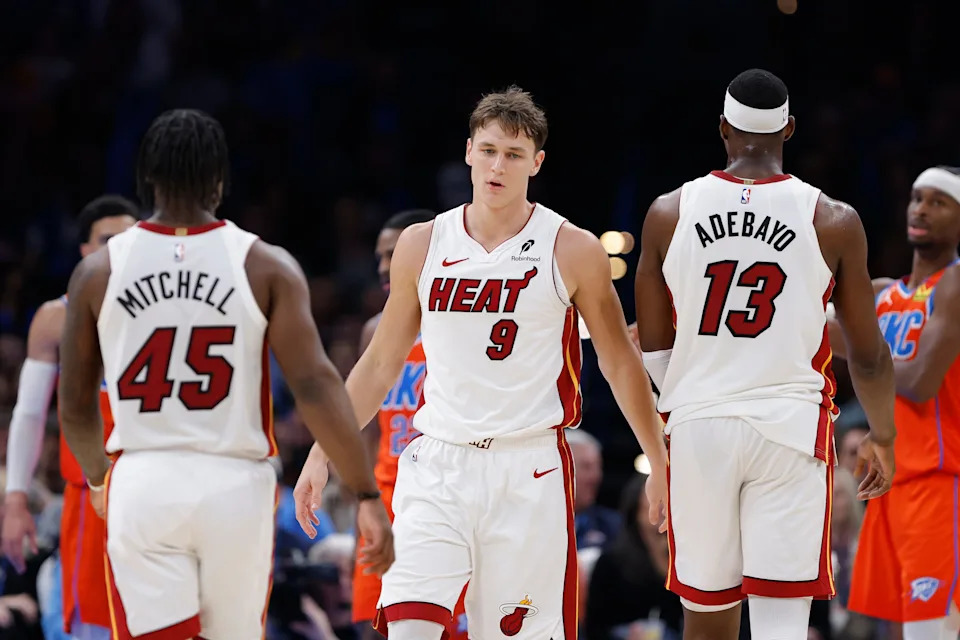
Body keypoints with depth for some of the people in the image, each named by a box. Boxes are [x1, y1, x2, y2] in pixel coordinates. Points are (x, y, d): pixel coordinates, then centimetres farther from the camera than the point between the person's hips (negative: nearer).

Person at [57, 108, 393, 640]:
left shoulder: (98, 271, 3)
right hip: (236, 483, 0)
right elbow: (315, 385, -10)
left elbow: (75, 404, 11)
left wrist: (97, 478, 30)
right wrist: (367, 496, -8)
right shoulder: (267, 267, -2)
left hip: (142, 483, 0)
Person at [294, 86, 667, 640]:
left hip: (529, 469, -2)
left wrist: (661, 464, 6)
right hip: (438, 466, 2)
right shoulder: (422, 245, 6)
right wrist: (323, 454, 13)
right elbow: (381, 363, 15)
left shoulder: (572, 252, -2)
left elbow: (621, 366, 7)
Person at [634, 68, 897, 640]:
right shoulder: (833, 222, -2)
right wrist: (882, 436, 20)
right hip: (790, 427, -2)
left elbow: (653, 347, 7)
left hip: (698, 426, 2)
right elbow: (868, 354, 4)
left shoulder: (669, 213, 1)